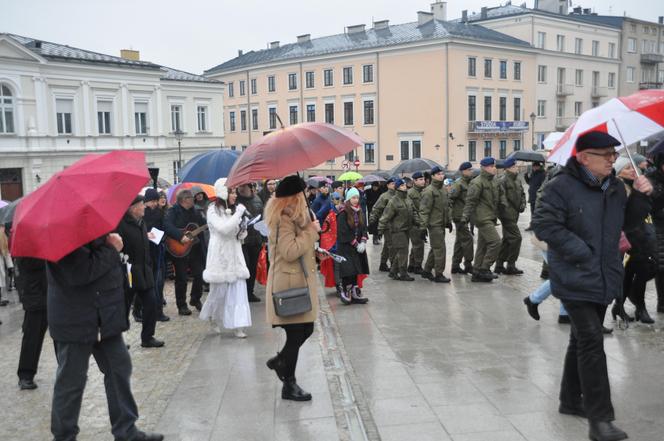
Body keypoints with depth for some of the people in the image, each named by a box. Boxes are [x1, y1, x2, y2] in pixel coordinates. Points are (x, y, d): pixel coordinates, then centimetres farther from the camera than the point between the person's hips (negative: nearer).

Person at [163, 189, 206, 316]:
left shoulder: (194, 211, 11)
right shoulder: (173, 211, -11)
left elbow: (204, 223, 19)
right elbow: (167, 227, -26)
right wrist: (181, 236, -34)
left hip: (195, 248, 6)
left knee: (199, 275, 7)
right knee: (181, 278, 1)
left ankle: (195, 299, 26)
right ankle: (182, 306, 12)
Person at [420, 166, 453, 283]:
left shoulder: (443, 190, 14)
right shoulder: (429, 191, -13)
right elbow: (424, 210, -17)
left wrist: (449, 221, 21)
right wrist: (423, 226, -19)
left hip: (441, 224, 9)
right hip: (434, 225, -9)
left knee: (435, 249, 15)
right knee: (440, 249, -8)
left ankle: (427, 271, 26)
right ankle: (439, 275, -1)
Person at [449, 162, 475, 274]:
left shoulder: (469, 183, 16)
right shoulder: (458, 184, -13)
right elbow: (450, 198, -19)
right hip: (459, 216, -9)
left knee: (460, 240, 12)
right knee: (467, 239, -10)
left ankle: (455, 266, 17)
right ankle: (468, 265, -4)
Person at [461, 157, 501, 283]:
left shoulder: (492, 182, 16)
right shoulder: (477, 182, -12)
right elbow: (470, 201, -17)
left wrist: (495, 216, 24)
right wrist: (465, 217, -21)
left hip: (490, 218, 10)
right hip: (483, 218, -9)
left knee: (483, 245, 12)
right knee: (495, 241, -15)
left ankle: (478, 273, 18)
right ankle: (484, 269, -7)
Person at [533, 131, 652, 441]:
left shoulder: (615, 187, 9)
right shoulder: (561, 187, -14)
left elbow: (627, 223, 19)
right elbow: (543, 225, -18)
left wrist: (640, 197, 1)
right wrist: (580, 252, -19)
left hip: (604, 280, 8)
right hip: (575, 280, -8)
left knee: (583, 340, 18)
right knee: (591, 343, -11)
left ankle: (571, 400, 33)